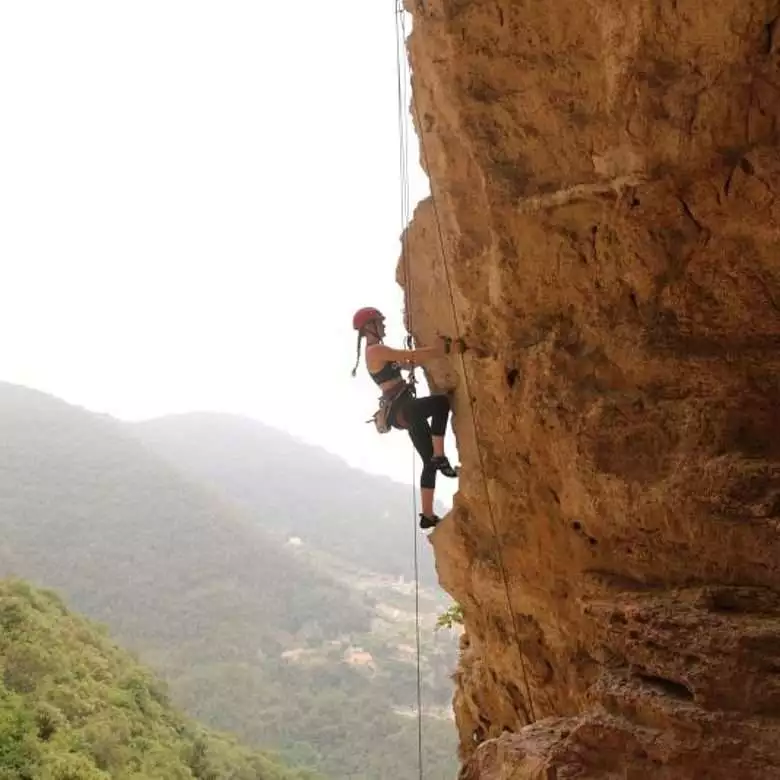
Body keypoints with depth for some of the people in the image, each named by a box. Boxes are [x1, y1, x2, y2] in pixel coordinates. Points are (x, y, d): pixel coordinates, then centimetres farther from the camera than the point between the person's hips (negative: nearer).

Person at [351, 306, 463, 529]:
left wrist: (440, 348, 17)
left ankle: (427, 515, 13)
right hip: (401, 409, -10)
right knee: (441, 401, -27)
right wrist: (447, 348, -18)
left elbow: (409, 363, 26)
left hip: (405, 409, 10)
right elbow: (412, 356, -18)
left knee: (430, 463, 9)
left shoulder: (379, 352, 22)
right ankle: (440, 457, -22)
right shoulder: (376, 350, -9)